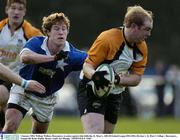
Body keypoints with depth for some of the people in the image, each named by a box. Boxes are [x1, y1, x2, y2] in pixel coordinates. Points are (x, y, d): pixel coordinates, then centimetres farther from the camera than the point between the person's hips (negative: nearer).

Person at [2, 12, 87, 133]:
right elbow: (25, 57, -47)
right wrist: (54, 57, -56)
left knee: (40, 133, 18)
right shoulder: (37, 43, -26)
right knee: (10, 126, -19)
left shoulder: (71, 54, -20)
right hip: (24, 90, -3)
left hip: (47, 98, 3)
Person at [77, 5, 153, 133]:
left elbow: (136, 78, -3)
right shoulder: (107, 38, -22)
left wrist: (117, 79, -24)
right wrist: (94, 75, -43)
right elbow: (87, 66, -19)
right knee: (95, 133, -24)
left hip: (115, 94, 7)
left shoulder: (142, 47, -2)